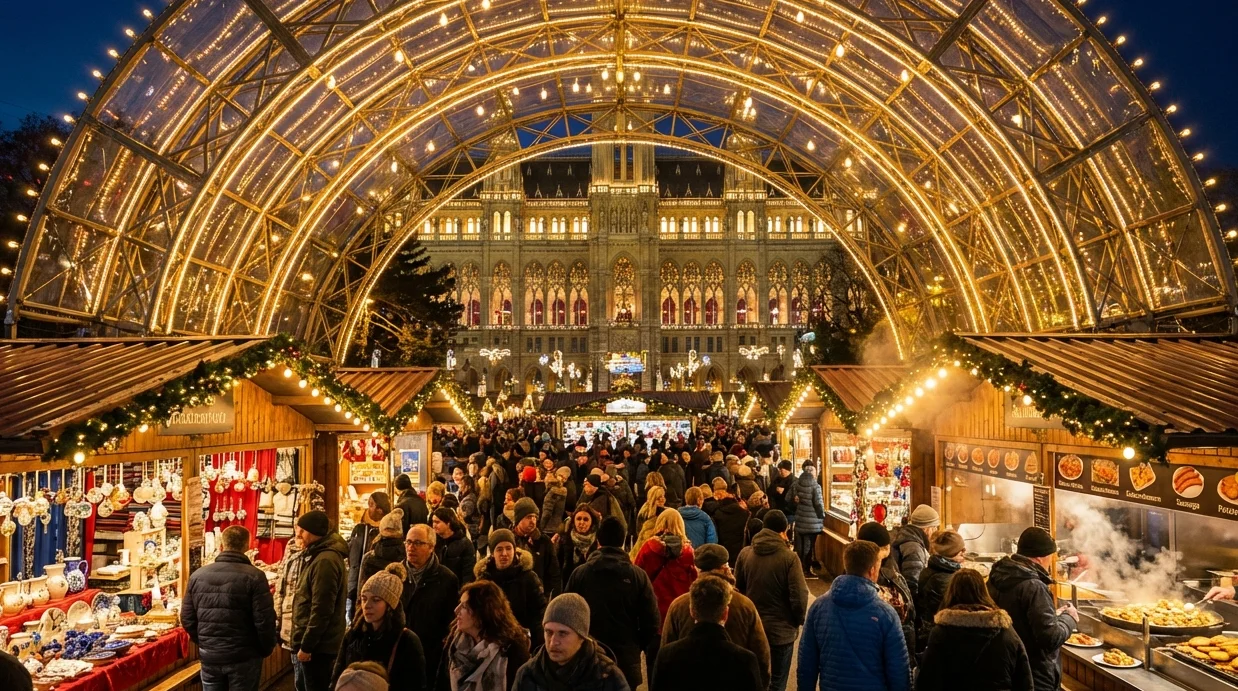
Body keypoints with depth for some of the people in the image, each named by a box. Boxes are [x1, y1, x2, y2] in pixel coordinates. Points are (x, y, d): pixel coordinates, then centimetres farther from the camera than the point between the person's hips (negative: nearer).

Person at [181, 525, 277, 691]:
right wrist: (266, 649, 2)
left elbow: (187, 618, 5)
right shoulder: (254, 576, -14)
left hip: (209, 656, 4)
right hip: (243, 657, -4)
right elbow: (264, 620, -15)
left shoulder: (197, 576, 1)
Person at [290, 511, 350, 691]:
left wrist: (306, 645, -19)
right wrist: (302, 642, 18)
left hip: (318, 645, -10)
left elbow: (321, 610, -24)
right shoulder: (317, 555, 12)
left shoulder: (325, 561, -21)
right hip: (313, 642, 10)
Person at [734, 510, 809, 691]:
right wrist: (799, 621, 0)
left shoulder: (745, 554, -6)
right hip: (781, 629, -4)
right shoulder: (789, 557, -18)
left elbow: (737, 589, 4)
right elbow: (799, 596, -18)